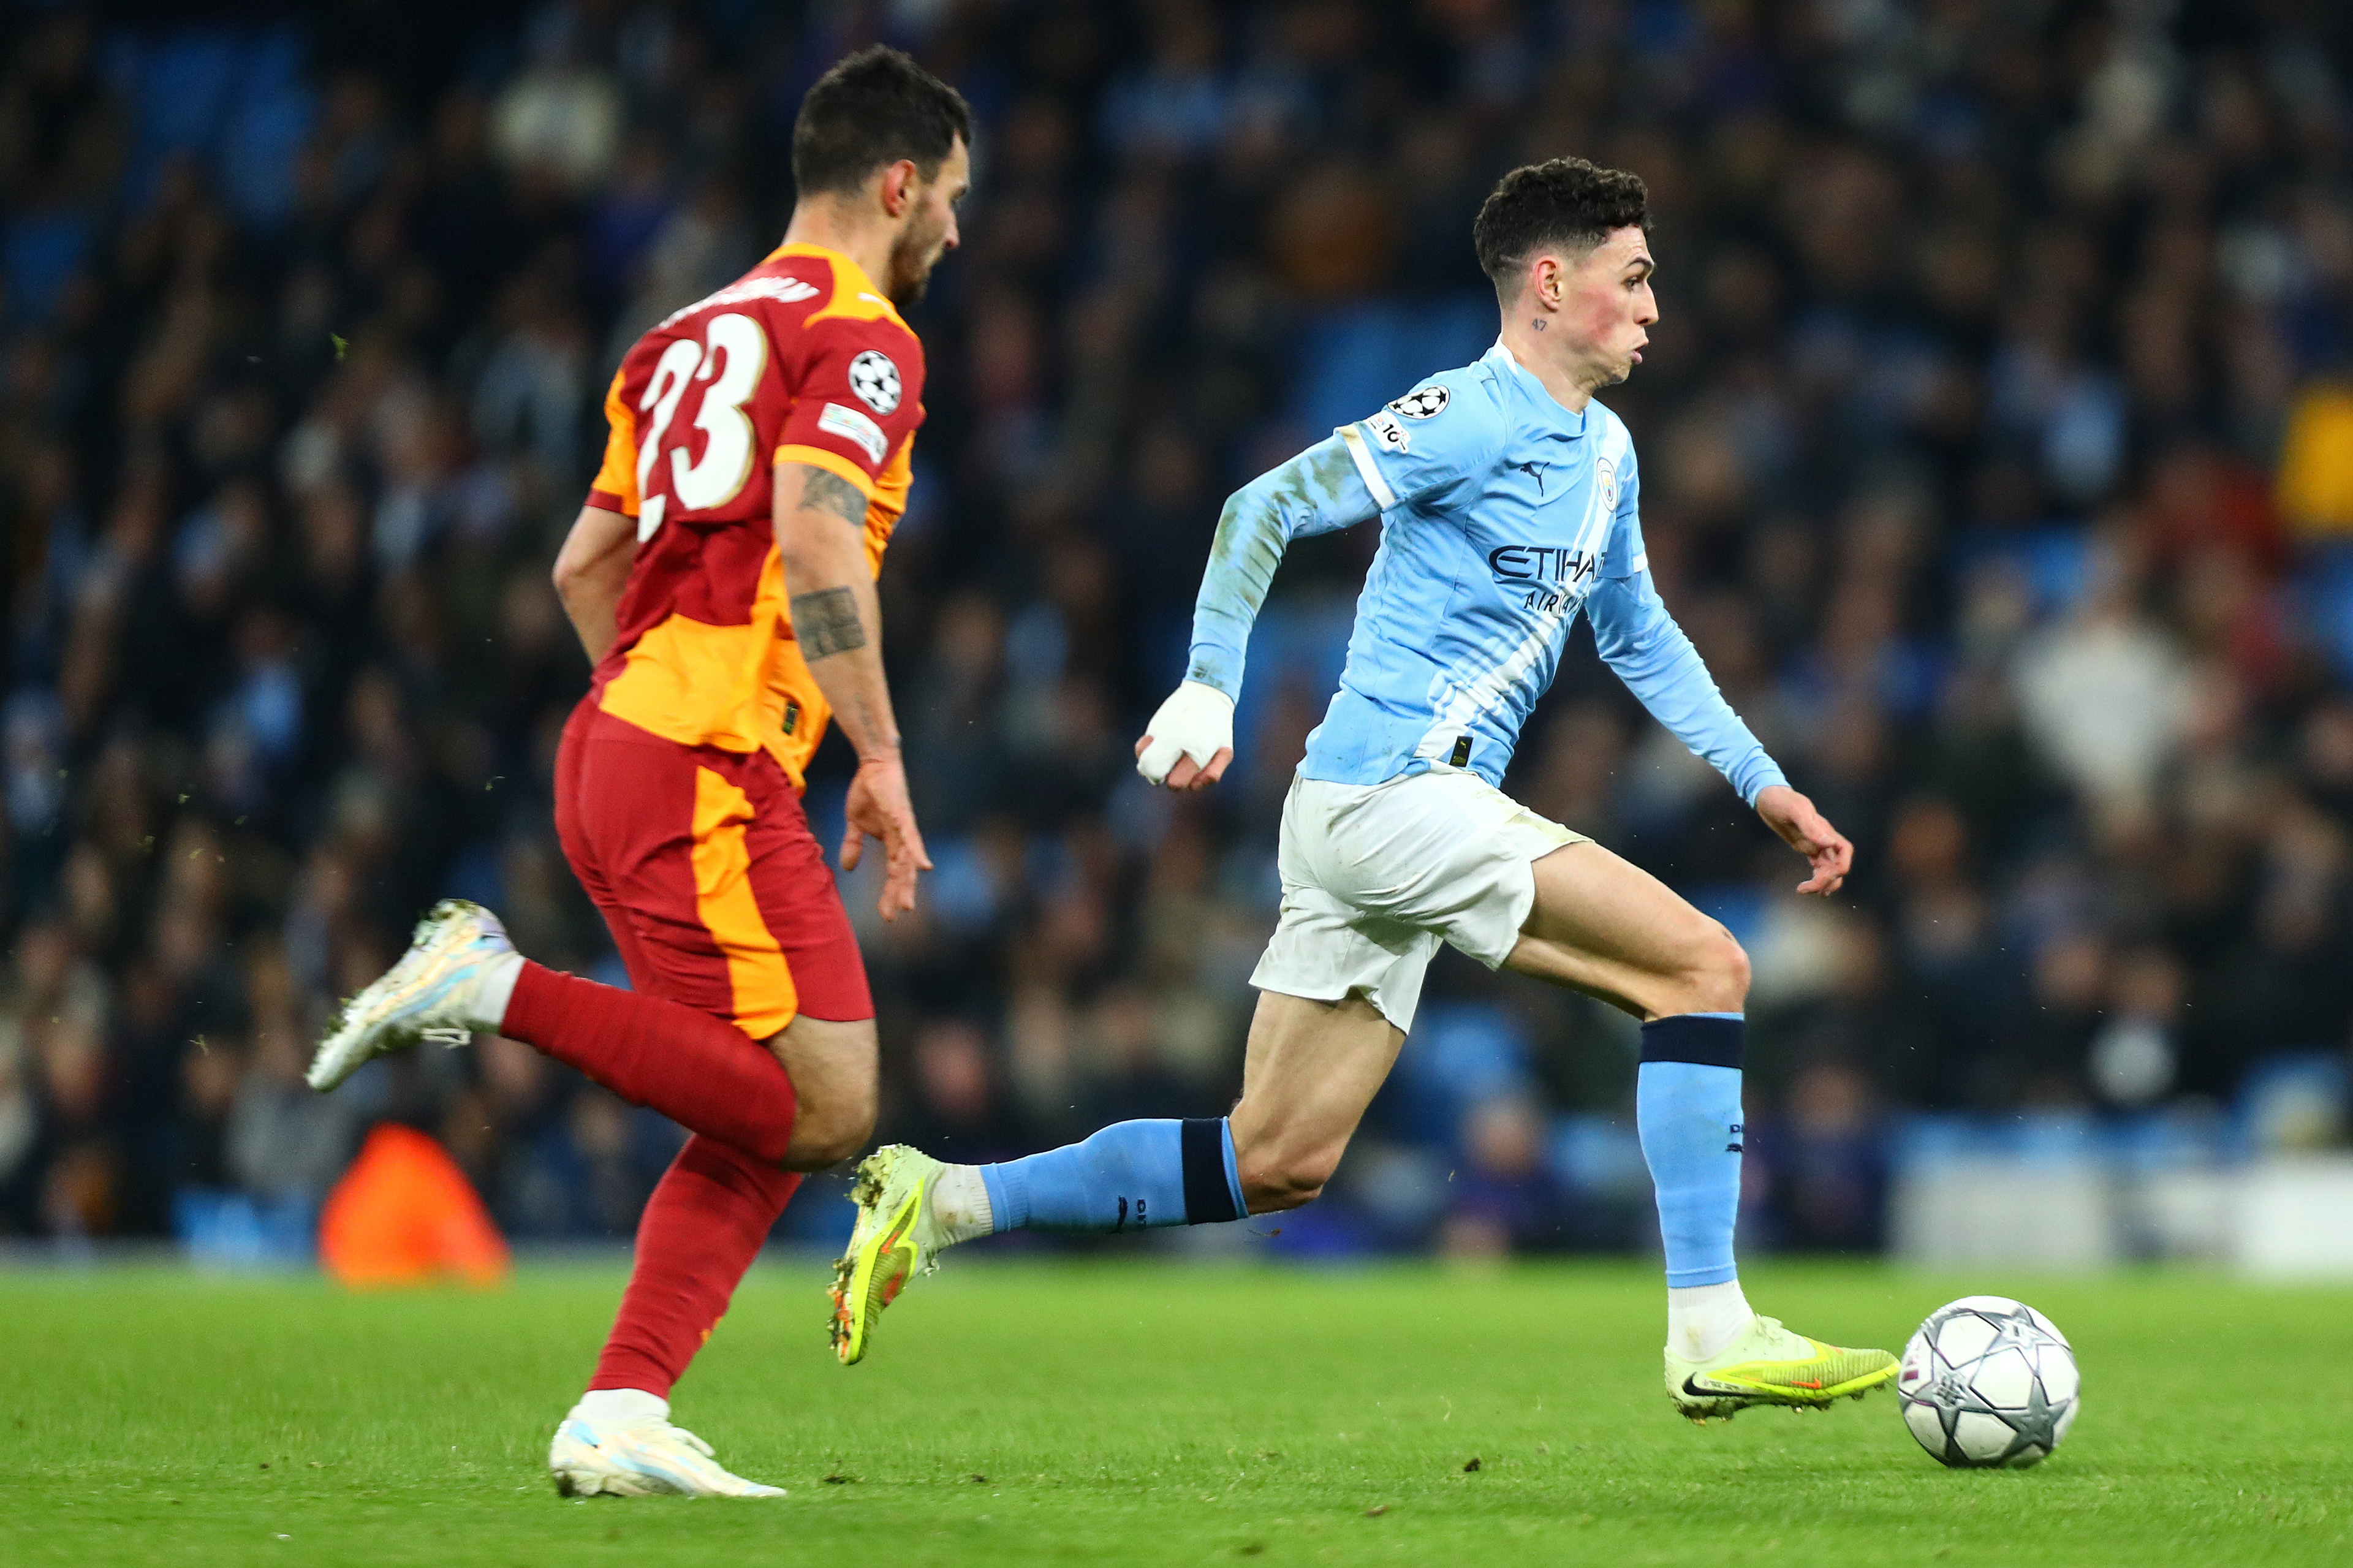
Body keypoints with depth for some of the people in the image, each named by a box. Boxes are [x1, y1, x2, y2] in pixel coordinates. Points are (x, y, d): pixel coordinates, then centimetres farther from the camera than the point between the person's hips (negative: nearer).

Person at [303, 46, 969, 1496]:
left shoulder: (700, 333, 22)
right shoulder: (861, 338, -5)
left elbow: (586, 565, 24)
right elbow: (815, 536, -20)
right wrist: (881, 756, -16)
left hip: (616, 741, 10)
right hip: (711, 775, -9)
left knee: (768, 1125, 9)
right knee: (821, 1113, -12)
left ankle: (621, 1418, -1)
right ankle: (494, 987, -13)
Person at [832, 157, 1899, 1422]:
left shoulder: (1603, 452, 18)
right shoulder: (1468, 417, -10)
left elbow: (1636, 634, 30)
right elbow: (1265, 508, -15)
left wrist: (1761, 783, 25)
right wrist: (1208, 690, -25)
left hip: (1416, 814, 10)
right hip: (1394, 791, -10)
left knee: (1277, 1164, 7)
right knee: (1704, 965, -14)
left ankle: (938, 1204, 11)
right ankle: (1710, 1337, -14)